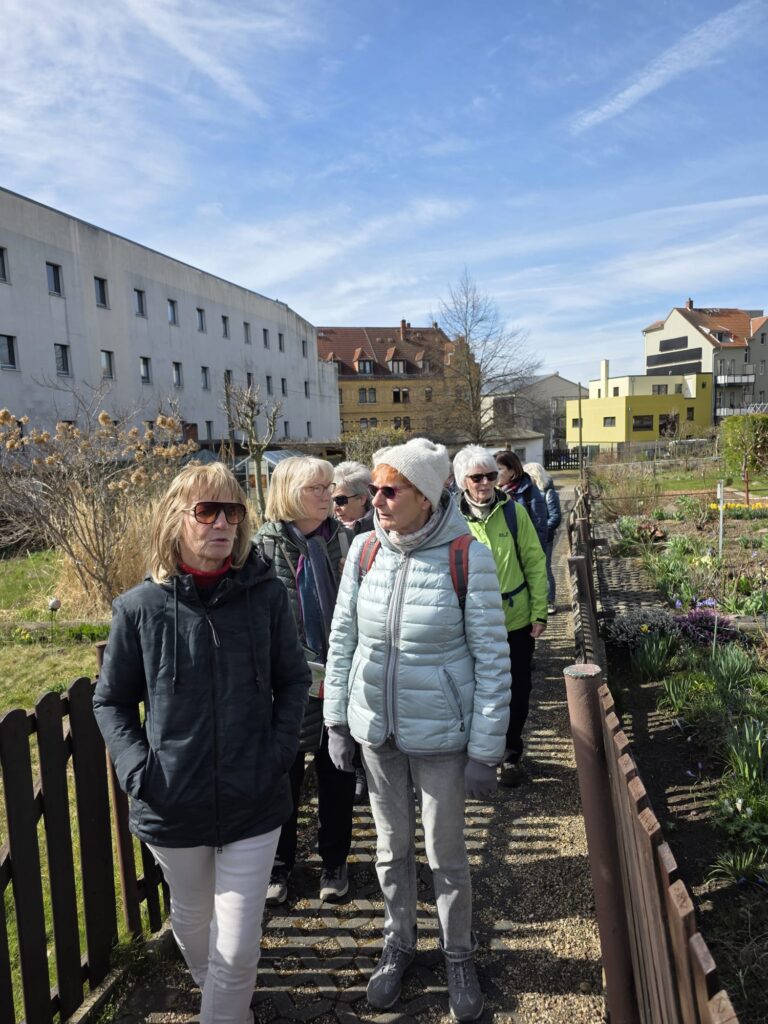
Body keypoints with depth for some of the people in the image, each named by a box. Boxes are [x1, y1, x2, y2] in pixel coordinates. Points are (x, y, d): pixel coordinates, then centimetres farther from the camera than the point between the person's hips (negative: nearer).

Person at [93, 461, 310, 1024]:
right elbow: (112, 701, 2)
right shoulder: (140, 608, -10)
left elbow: (294, 679, 4)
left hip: (254, 802, -1)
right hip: (173, 806, 1)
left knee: (237, 947, 3)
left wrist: (281, 748, -7)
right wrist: (137, 769, -10)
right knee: (193, 918, 25)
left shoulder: (267, 596, -9)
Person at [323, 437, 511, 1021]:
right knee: (392, 846, 20)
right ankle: (399, 944, 45)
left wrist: (484, 751, -12)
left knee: (447, 854, 13)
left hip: (440, 735, -3)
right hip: (375, 730, 4)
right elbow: (342, 638, 4)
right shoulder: (365, 549, -6)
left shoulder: (467, 557, -18)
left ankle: (459, 956, 39)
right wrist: (336, 720, 5)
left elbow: (493, 660, -13)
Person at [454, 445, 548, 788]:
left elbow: (534, 564, -1)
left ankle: (511, 755, 32)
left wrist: (539, 612, -3)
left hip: (516, 621, 1)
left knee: (516, 694, 12)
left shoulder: (514, 512, -6)